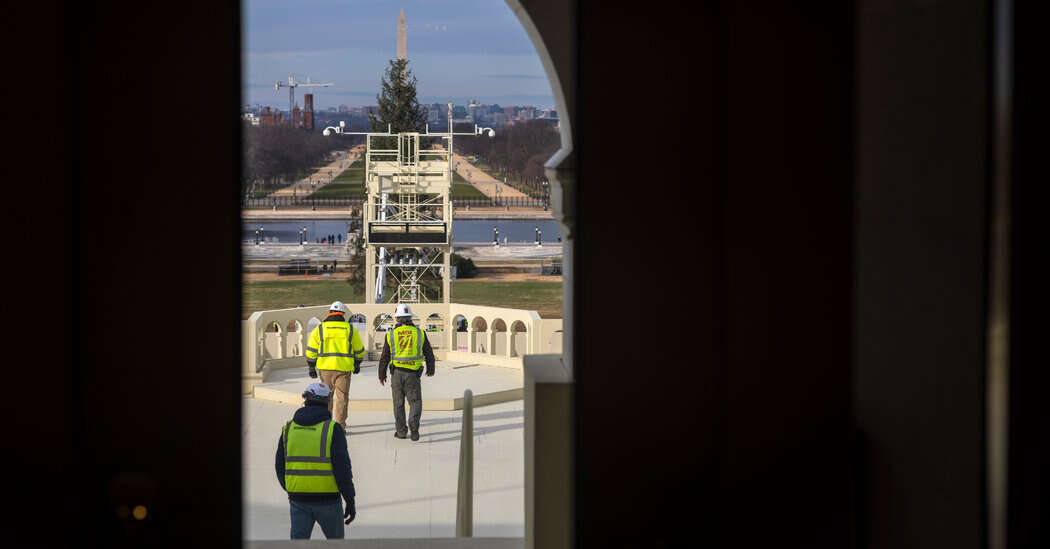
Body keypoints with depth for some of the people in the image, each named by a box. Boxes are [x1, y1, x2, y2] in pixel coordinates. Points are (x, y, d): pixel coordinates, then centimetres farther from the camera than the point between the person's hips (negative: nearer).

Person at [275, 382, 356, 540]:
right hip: (327, 500, -2)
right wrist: (350, 501, -7)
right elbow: (342, 467, -14)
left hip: (298, 501, 2)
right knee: (335, 541, 19)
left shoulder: (288, 428, 3)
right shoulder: (332, 429, -9)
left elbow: (280, 466, 9)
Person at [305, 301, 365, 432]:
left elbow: (311, 350, 2)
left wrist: (311, 367, 9)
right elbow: (359, 350, 12)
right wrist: (357, 364, 27)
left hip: (325, 367, 1)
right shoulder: (350, 329, 3)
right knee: (342, 397, 2)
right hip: (343, 368, -1)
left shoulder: (320, 329, 3)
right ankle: (340, 427, -3)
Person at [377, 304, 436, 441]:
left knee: (398, 403, 13)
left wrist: (382, 375, 12)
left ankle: (401, 431, 16)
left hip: (397, 373, 1)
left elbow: (384, 358, 1)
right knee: (415, 402, 5)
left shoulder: (391, 335, -2)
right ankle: (413, 426, -18)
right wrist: (430, 369, 24)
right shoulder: (420, 333, -1)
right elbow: (429, 354, 7)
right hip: (413, 373, 0)